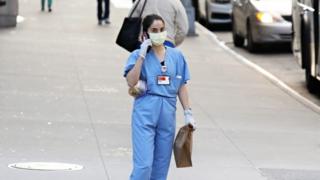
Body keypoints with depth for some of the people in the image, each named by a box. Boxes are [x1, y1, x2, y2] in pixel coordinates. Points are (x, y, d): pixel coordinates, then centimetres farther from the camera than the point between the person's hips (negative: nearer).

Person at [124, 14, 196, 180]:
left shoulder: (176, 56, 9)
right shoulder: (138, 55, -1)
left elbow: (181, 87, 13)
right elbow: (131, 82, -16)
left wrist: (188, 113, 9)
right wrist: (142, 55, -16)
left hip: (167, 114, 4)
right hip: (145, 112, -4)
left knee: (161, 166, 7)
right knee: (144, 164, -13)